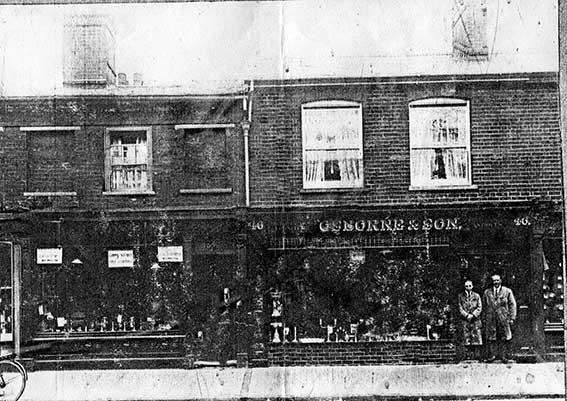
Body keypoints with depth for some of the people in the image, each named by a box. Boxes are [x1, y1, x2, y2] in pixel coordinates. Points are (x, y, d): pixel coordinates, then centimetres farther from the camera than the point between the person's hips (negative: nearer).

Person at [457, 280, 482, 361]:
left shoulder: (476, 296, 10)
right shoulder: (461, 296, 10)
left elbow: (479, 308, 5)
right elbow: (460, 308, 4)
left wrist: (473, 315, -9)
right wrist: (466, 315, -9)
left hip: (475, 319, 0)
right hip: (465, 320, 0)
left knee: (476, 337, -4)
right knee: (466, 338, -4)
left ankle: (476, 355, -1)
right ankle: (468, 355, -1)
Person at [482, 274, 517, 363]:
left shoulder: (507, 291, 7)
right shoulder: (487, 292, 12)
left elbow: (512, 305, 6)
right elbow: (484, 306, 15)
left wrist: (512, 318, -1)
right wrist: (484, 318, 9)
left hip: (503, 318, -1)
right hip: (490, 318, 2)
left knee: (504, 338, -1)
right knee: (491, 337, -1)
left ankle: (504, 356, 5)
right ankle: (492, 355, 5)